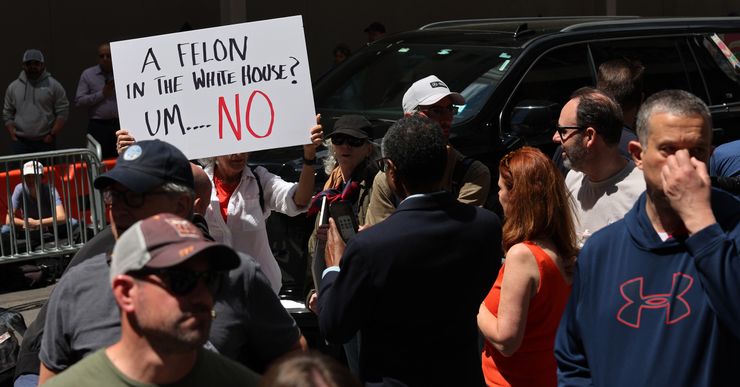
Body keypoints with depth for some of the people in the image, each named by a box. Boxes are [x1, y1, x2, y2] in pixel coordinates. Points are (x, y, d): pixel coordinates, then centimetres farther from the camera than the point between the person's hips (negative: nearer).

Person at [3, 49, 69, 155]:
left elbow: (62, 112, 0)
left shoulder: (53, 85, 3)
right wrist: (12, 134, 3)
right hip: (20, 143, 2)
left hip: (45, 142, -2)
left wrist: (52, 135, -8)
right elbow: (7, 114, 16)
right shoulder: (13, 87, 11)